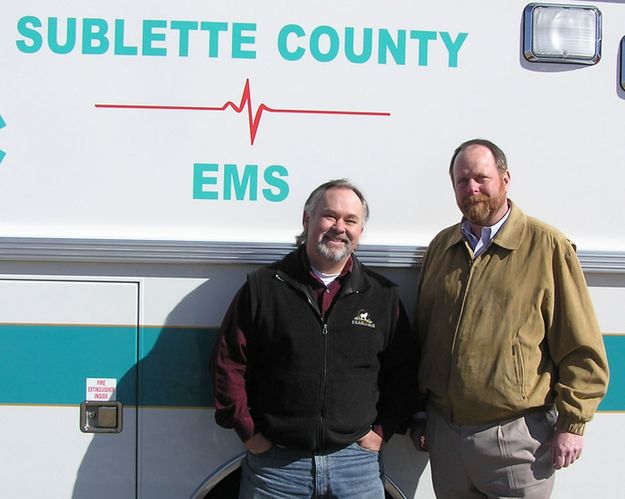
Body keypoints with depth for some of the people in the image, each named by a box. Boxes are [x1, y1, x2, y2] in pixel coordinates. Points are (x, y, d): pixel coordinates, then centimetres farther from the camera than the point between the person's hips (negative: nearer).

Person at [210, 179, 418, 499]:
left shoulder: (383, 295, 6)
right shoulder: (263, 286, 1)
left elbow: (403, 372, 12)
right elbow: (228, 362, 2)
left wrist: (382, 430, 4)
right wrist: (249, 432, -1)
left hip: (356, 462, 1)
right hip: (274, 462, -1)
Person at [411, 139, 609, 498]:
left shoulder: (547, 247, -5)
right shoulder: (441, 246, 9)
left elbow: (583, 351, -5)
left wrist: (571, 424, -9)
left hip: (515, 437, -4)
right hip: (445, 431, 5)